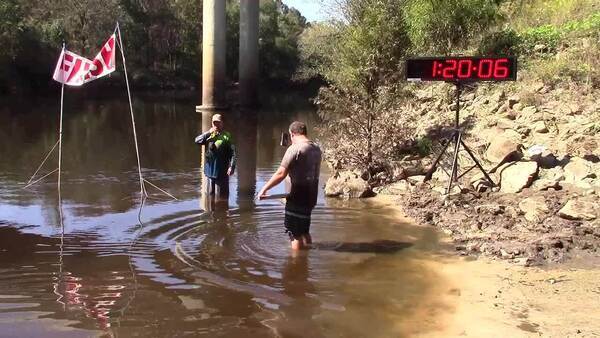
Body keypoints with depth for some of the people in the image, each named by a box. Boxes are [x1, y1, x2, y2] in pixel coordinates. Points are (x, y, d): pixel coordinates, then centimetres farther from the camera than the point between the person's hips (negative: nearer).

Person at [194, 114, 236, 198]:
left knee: (221, 195, -1)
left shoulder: (226, 136, -2)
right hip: (209, 170, 4)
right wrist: (209, 133, -14)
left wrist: (231, 167, -18)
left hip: (221, 171, -4)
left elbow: (232, 153, -8)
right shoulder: (209, 135, 11)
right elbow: (197, 140, -4)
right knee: (210, 193, 12)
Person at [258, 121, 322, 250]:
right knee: (304, 231, 22)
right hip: (311, 196, 8)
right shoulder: (316, 148, 8)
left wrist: (264, 189, -15)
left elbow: (281, 174, -22)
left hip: (298, 197, -8)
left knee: (295, 234, 2)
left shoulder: (295, 149, -17)